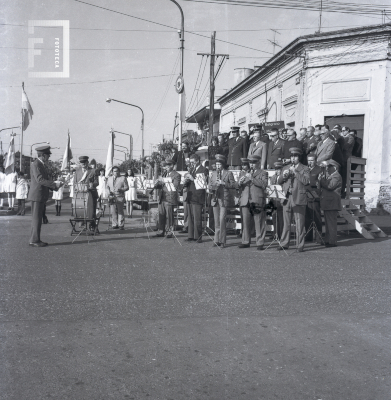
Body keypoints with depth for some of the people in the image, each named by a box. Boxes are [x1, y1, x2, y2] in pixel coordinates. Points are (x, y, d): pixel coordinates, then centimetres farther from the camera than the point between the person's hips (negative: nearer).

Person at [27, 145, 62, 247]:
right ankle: (34, 240, 0)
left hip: (41, 196, 10)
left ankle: (35, 239, 18)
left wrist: (55, 186, 8)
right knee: (36, 218, -5)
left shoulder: (41, 165, 18)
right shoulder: (35, 164, -13)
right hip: (37, 195, -10)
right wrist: (55, 184, -20)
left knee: (38, 219, 12)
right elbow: (40, 179, -22)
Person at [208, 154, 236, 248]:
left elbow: (233, 185, -1)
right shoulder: (213, 173, 17)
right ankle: (217, 240, 13)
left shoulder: (228, 173, 4)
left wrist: (223, 183, -12)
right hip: (215, 199, 4)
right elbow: (210, 185, 17)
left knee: (222, 220, -11)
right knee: (216, 221, 7)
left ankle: (222, 241, -5)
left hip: (224, 199, -4)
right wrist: (213, 188, -5)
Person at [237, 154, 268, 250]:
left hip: (257, 202, -4)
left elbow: (264, 184, -10)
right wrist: (240, 182, -9)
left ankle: (260, 243, 1)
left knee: (259, 224, -4)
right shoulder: (245, 173, 22)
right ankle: (246, 242, 13)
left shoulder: (263, 173, 7)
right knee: (245, 222, 4)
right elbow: (238, 185, 15)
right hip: (245, 202, 4)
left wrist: (252, 178, -16)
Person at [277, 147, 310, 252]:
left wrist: (295, 172, -13)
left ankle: (300, 245, 1)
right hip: (286, 199, 4)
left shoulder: (305, 169, 6)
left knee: (300, 223, -4)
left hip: (298, 199, -4)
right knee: (286, 223, 8)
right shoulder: (285, 168, 19)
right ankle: (284, 243, 15)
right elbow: (279, 181, 13)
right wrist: (283, 175, -7)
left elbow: (306, 181, -10)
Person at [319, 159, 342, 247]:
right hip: (326, 203, 10)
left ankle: (332, 242, -3)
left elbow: (330, 186, -24)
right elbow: (323, 185, 15)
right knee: (327, 223, 14)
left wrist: (321, 180, -14)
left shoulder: (337, 176, -10)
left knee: (331, 223, -7)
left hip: (332, 204, -10)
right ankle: (327, 240, 21)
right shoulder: (327, 175, 19)